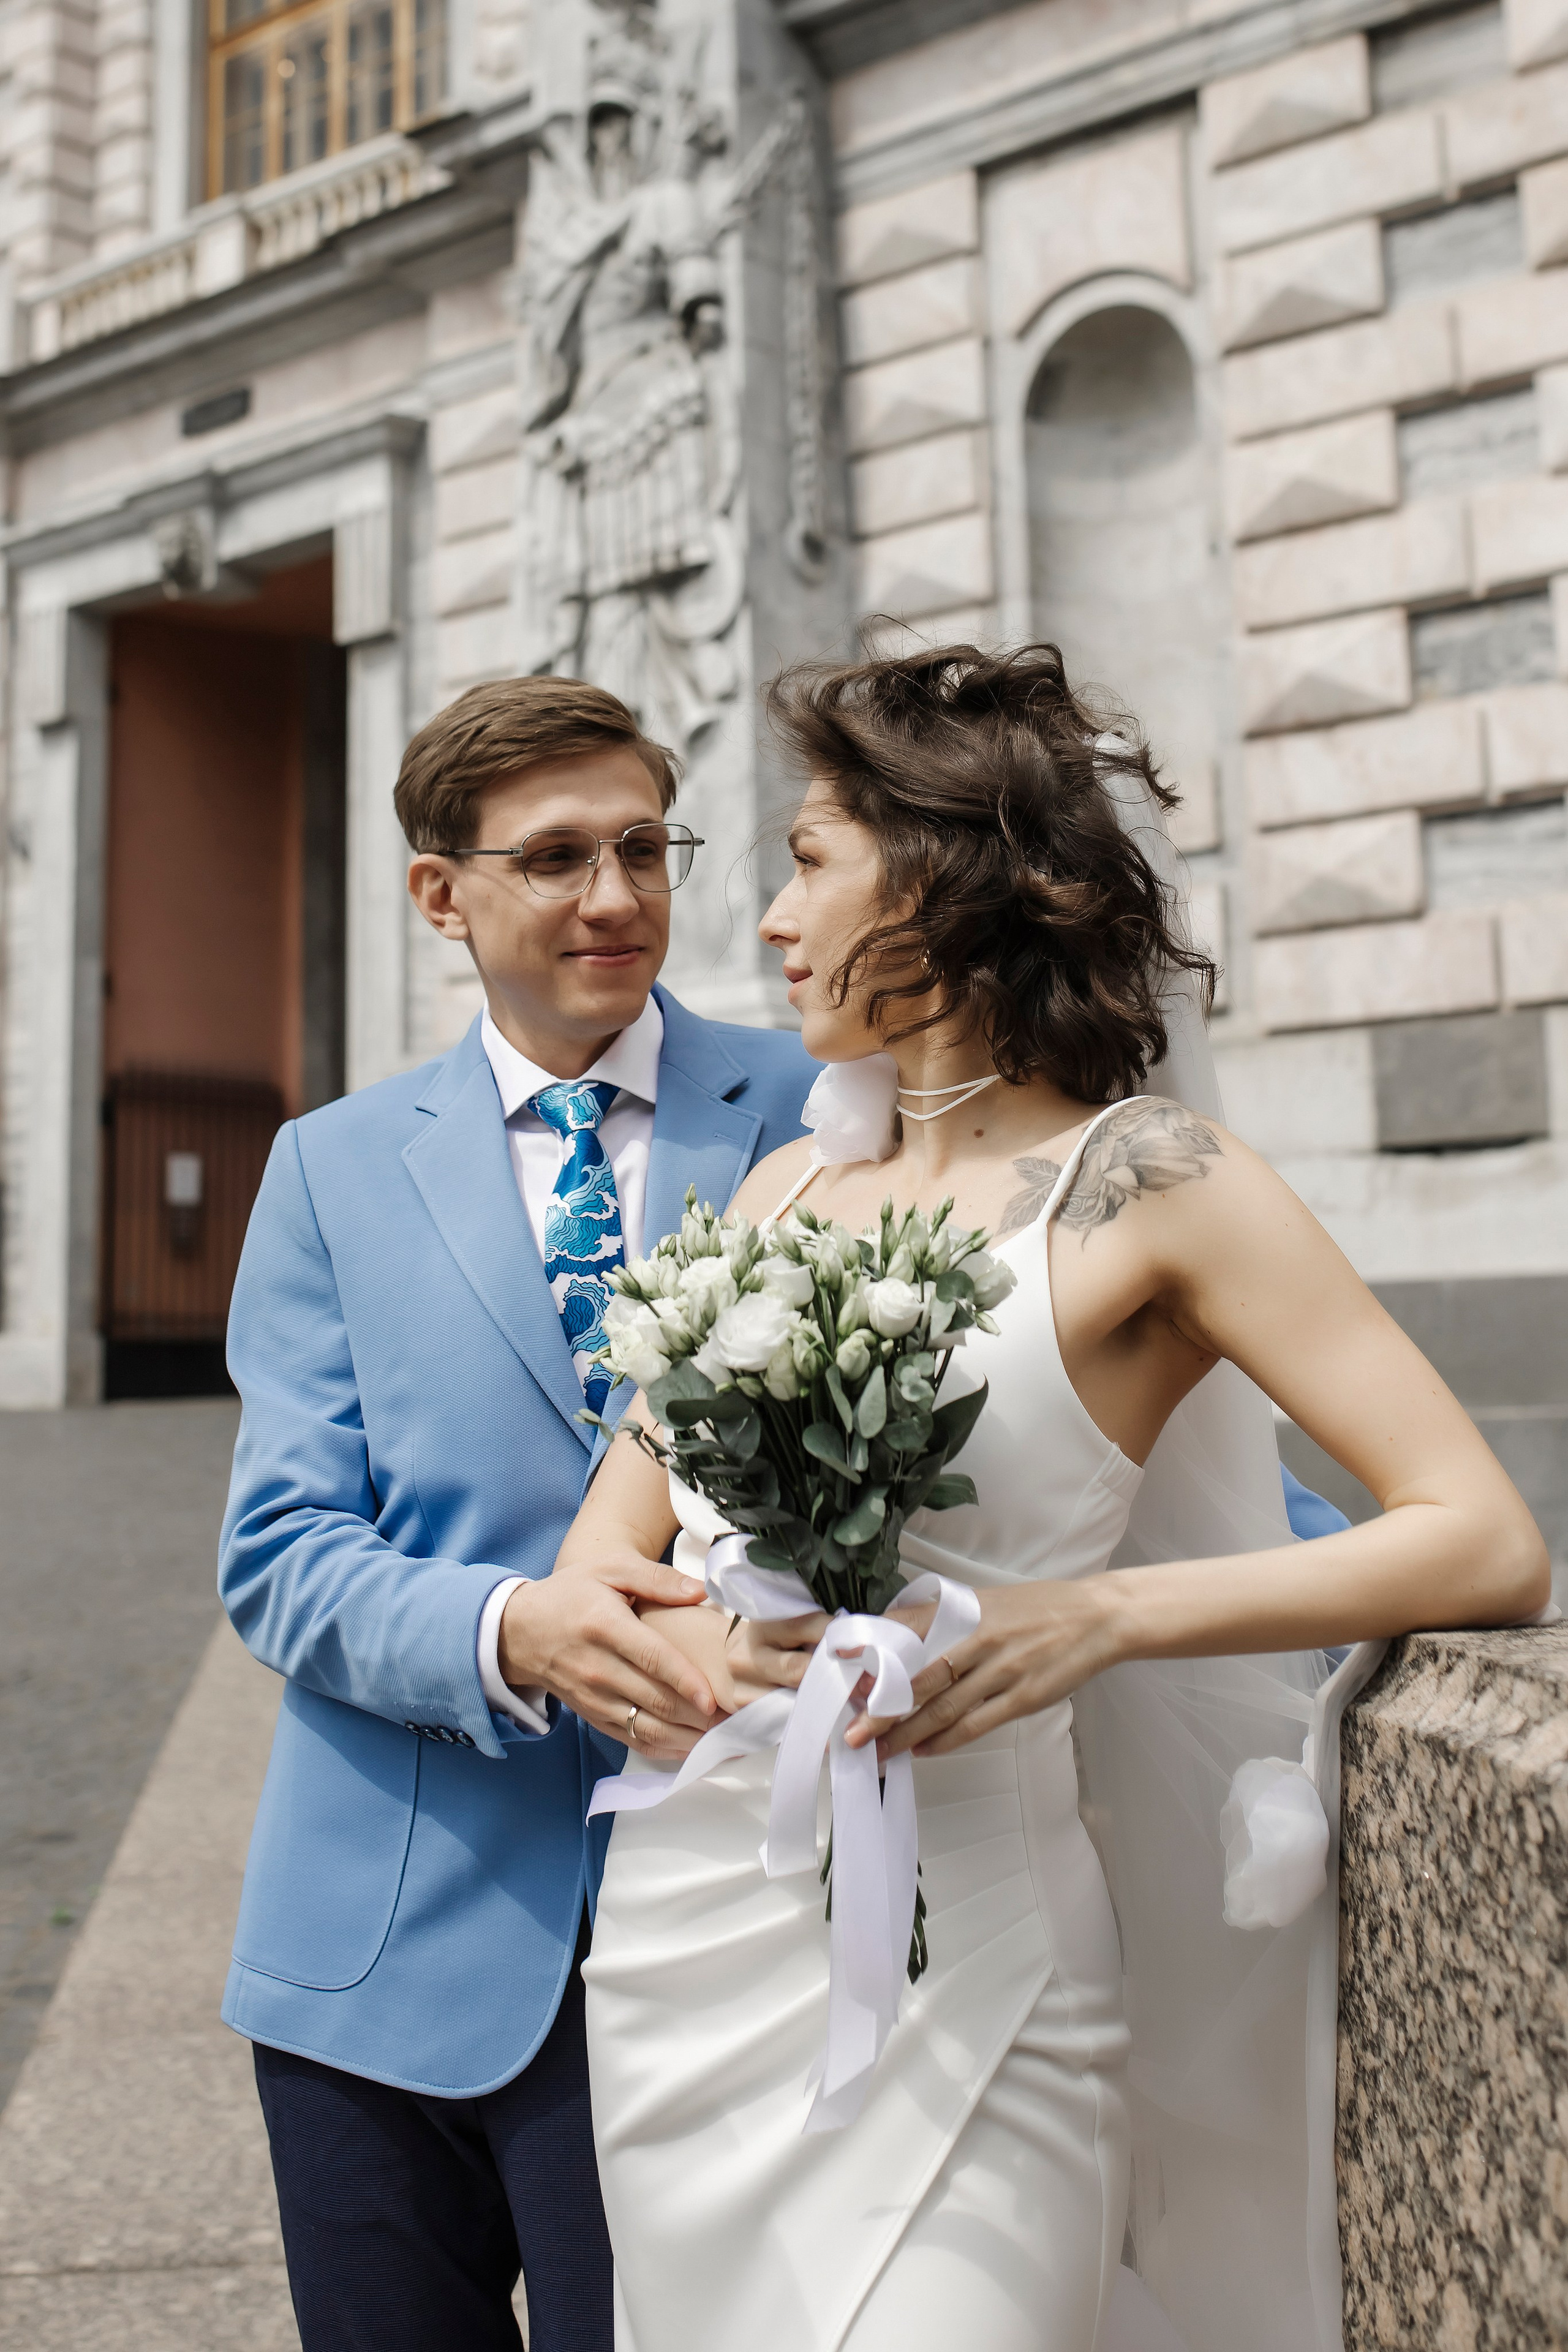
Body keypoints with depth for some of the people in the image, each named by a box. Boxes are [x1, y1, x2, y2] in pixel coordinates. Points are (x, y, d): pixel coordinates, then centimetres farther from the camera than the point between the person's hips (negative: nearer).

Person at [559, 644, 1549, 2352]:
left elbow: (1486, 1547, -12)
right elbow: (599, 1563, 9)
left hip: (951, 1963, -5)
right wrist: (693, 1646, -15)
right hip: (680, 1942, 5)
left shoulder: (1152, 1186, -6)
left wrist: (1096, 1614, -23)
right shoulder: (788, 1189, 10)